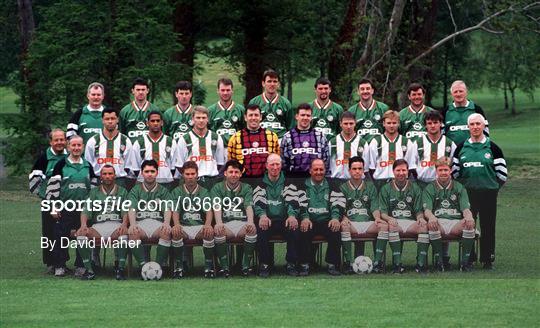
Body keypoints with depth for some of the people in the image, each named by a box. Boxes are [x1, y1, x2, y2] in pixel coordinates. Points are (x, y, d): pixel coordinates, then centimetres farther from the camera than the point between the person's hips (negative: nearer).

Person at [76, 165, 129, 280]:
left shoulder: (122, 192, 17)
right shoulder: (94, 192, 20)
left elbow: (126, 211, 3)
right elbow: (86, 210, 8)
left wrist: (124, 224, -20)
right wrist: (84, 225, -14)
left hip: (116, 225, -2)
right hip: (98, 226, 2)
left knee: (124, 232, -38)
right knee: (80, 233, -29)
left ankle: (120, 269, -30)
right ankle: (89, 270, -26)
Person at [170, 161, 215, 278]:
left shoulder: (204, 192, 11)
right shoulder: (176, 192, 10)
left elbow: (208, 211, -5)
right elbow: (175, 211, -5)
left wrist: (208, 224, -28)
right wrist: (176, 224, -28)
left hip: (199, 226, 0)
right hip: (183, 227, 0)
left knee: (210, 232, -34)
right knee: (175, 232, -35)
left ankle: (209, 266, -22)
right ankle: (178, 266, -23)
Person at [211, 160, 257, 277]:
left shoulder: (246, 188, 11)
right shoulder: (217, 188, 9)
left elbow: (249, 206, -6)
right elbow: (217, 207, -8)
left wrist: (250, 221, -29)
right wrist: (219, 223, -30)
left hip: (242, 223, 1)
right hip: (226, 224, -1)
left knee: (252, 229, -33)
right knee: (217, 230, -34)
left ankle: (246, 265, -21)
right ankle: (224, 266, -25)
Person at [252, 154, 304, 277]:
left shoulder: (288, 184, 11)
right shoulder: (261, 185, 10)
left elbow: (293, 201, -3)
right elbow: (258, 203, -4)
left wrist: (292, 215, -25)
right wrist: (262, 215, -27)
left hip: (284, 220, 0)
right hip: (267, 220, 0)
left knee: (294, 228, -31)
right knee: (261, 230, -33)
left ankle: (291, 264, -18)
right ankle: (265, 264, -20)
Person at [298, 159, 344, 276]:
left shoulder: (331, 186, 14)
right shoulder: (303, 186, 11)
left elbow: (337, 204, 3)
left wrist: (335, 218, -17)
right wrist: (305, 218, -21)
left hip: (326, 221, 1)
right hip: (309, 221, -1)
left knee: (335, 230, -29)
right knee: (304, 231, -33)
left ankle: (332, 265, -19)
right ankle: (304, 265, -25)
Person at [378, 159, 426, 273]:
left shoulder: (415, 188, 16)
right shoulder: (386, 189, 12)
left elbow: (419, 210, 11)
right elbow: (382, 212, 4)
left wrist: (420, 218, -13)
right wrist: (389, 218, -19)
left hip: (411, 223, 1)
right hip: (394, 221, -1)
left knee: (424, 226, -31)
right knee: (392, 226, -37)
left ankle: (421, 263, -31)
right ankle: (397, 263, -37)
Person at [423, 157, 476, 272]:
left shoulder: (459, 188, 17)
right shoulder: (430, 189, 14)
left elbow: (465, 208, 5)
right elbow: (427, 209, 0)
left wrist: (468, 216, -22)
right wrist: (431, 217, -27)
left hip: (456, 224, 1)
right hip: (439, 223, -1)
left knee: (470, 223, -32)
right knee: (432, 224, -37)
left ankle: (465, 260, -25)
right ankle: (438, 260, -26)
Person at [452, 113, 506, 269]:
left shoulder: (492, 148, 0)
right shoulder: (461, 148, 6)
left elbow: (502, 173, 1)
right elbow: (454, 170, 9)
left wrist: (493, 186, 1)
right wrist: (462, 185, 3)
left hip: (488, 193, -2)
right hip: (466, 193, 2)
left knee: (487, 227, 2)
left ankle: (488, 259, 10)